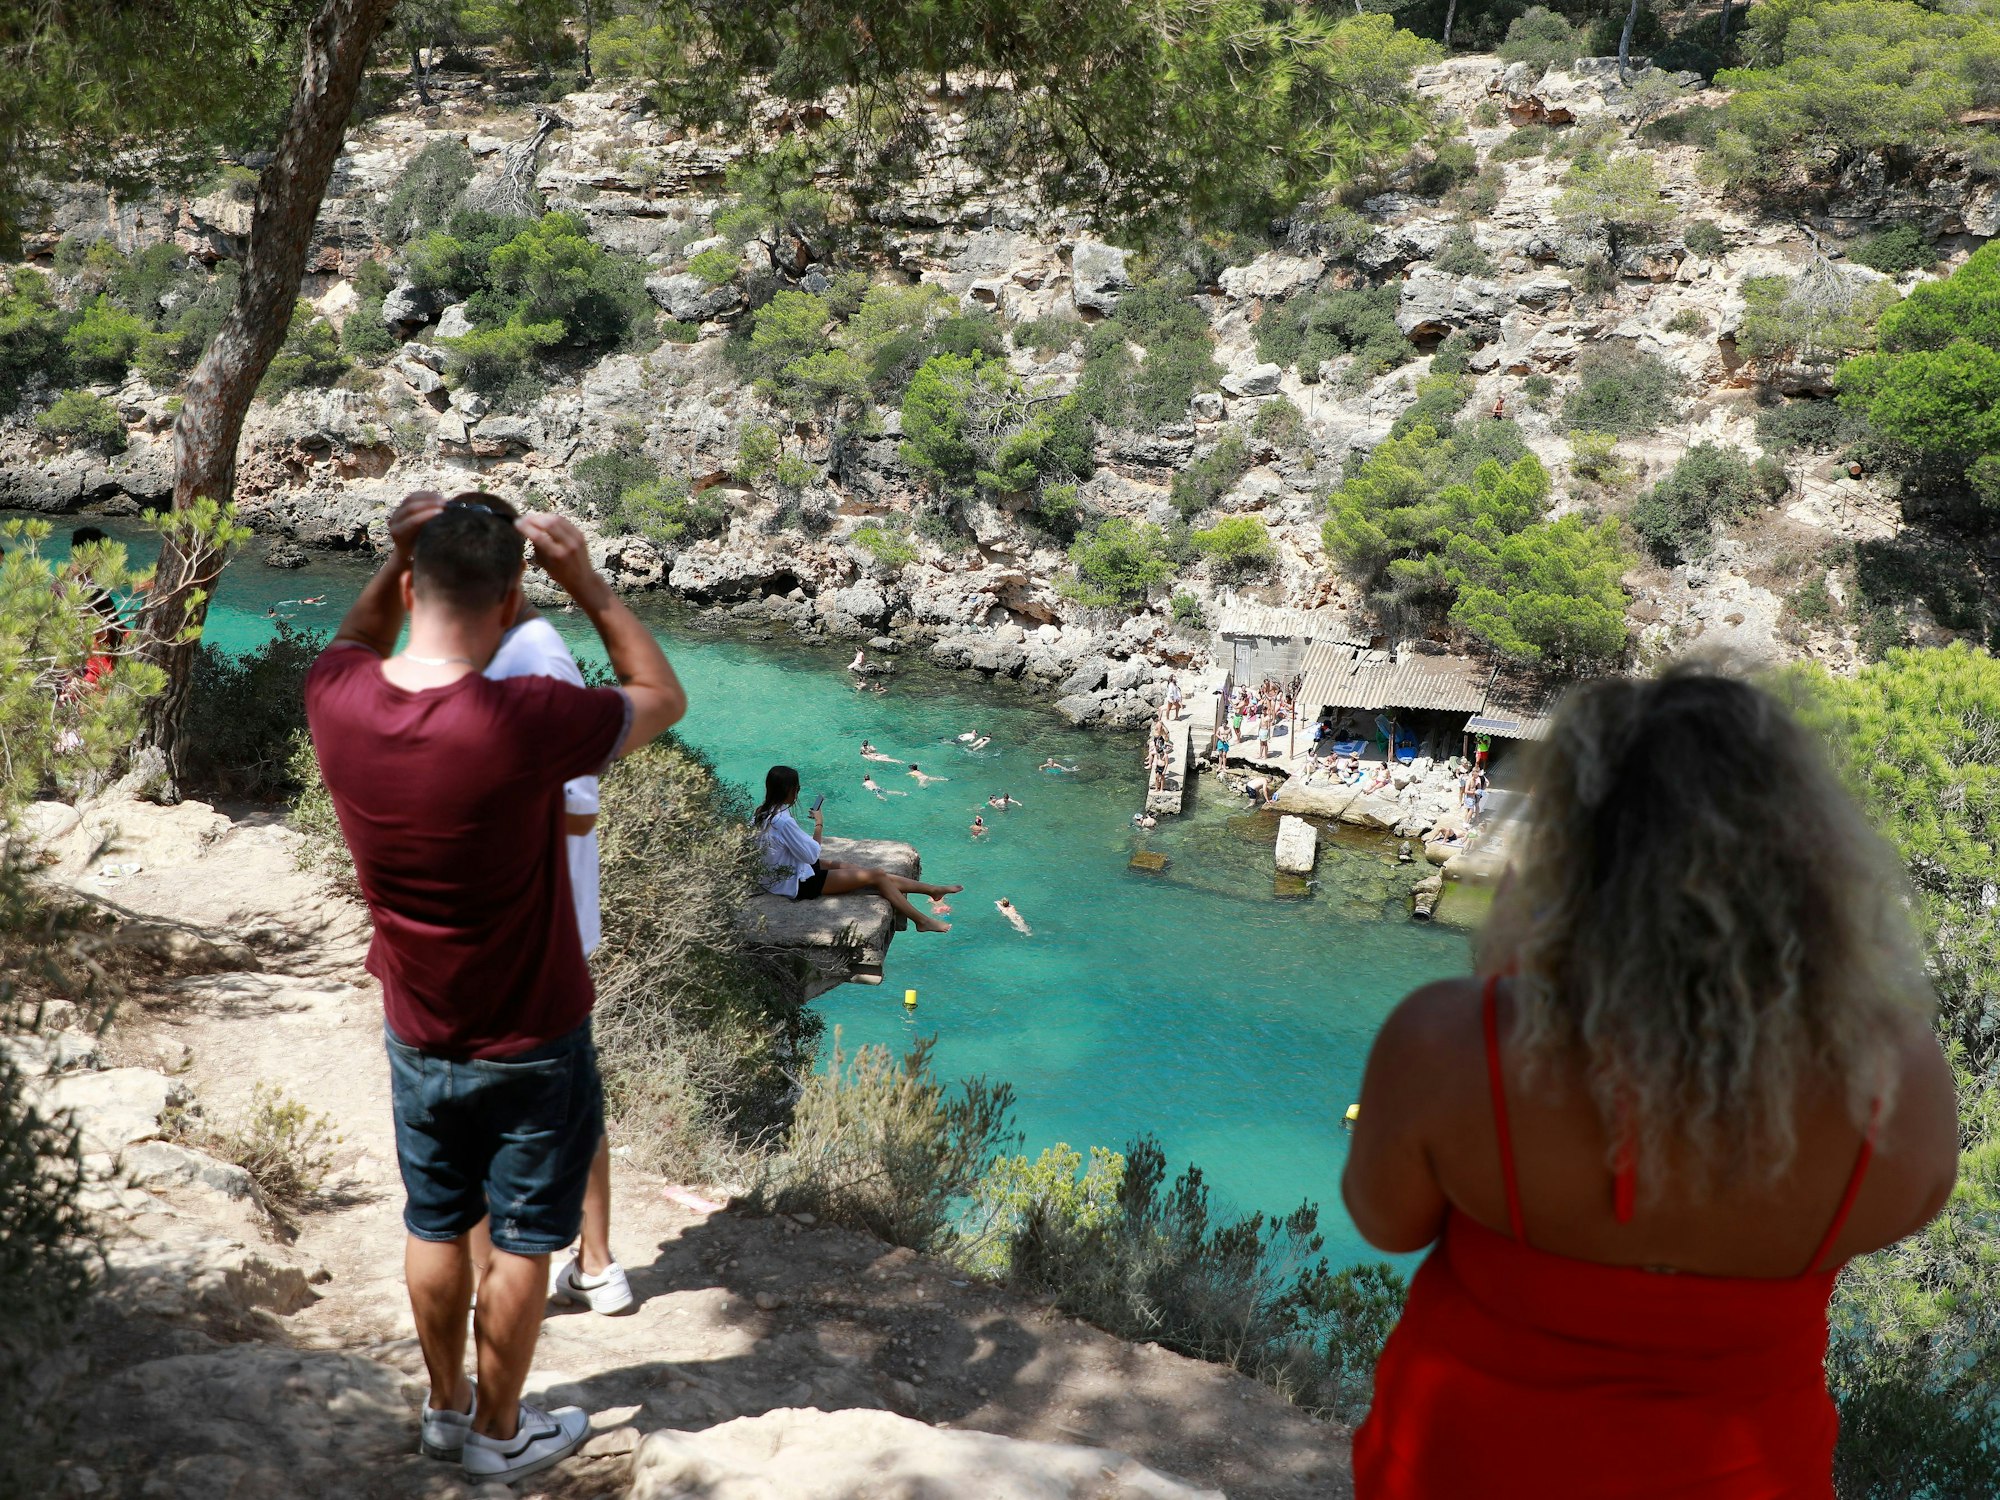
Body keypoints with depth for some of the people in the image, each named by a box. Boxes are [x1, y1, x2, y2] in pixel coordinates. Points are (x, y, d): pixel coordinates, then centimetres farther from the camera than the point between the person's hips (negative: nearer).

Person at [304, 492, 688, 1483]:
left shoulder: (336, 699, -17)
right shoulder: (525, 722, -32)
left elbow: (358, 640, 11)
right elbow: (663, 698, -14)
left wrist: (399, 557, -3)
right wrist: (584, 582, -13)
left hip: (416, 1036, 5)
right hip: (532, 1044, -4)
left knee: (436, 1227, 23)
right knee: (520, 1243, 15)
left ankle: (446, 1408, 41)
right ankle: (499, 1435, 32)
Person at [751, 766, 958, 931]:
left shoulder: (761, 814, 0)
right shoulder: (783, 821, -30)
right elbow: (812, 855, -22)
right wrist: (819, 825, -11)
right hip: (799, 884, -10)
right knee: (875, 876, -6)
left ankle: (933, 890, 12)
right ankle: (922, 921, 6)